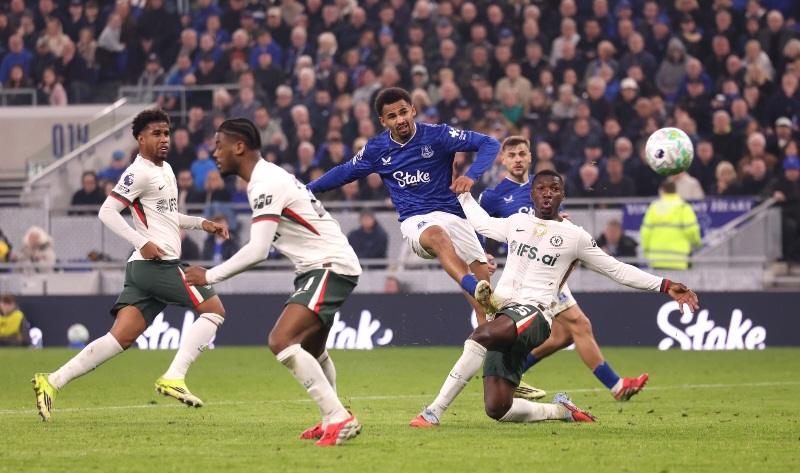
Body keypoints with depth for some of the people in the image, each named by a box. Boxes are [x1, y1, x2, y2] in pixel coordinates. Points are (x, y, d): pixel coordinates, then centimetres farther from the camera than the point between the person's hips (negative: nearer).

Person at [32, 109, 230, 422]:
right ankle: (173, 378, -13)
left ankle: (52, 382, -6)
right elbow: (107, 212, -14)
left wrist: (201, 223, 23)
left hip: (143, 268, 9)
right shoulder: (139, 172, -8)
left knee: (120, 338, 0)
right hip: (158, 264, -9)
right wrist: (142, 243, -21)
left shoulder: (165, 170, 21)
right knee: (214, 309, -4)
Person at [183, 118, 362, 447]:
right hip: (318, 267, 11)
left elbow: (257, 251, -24)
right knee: (310, 348, 27)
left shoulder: (265, 184, -17)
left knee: (282, 341, -25)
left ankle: (339, 419, -27)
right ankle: (331, 421, 41)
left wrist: (210, 276, -15)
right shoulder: (269, 177, 15)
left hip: (330, 266, -11)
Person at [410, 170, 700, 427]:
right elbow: (482, 222, 41)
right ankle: (560, 411, 22)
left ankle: (435, 411, -36)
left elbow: (618, 270, 12)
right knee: (497, 409, -8)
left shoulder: (574, 236, 7)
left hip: (533, 312, -5)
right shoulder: (517, 223, 20)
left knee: (483, 334, -39)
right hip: (503, 312, 5)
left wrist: (665, 287, 7)